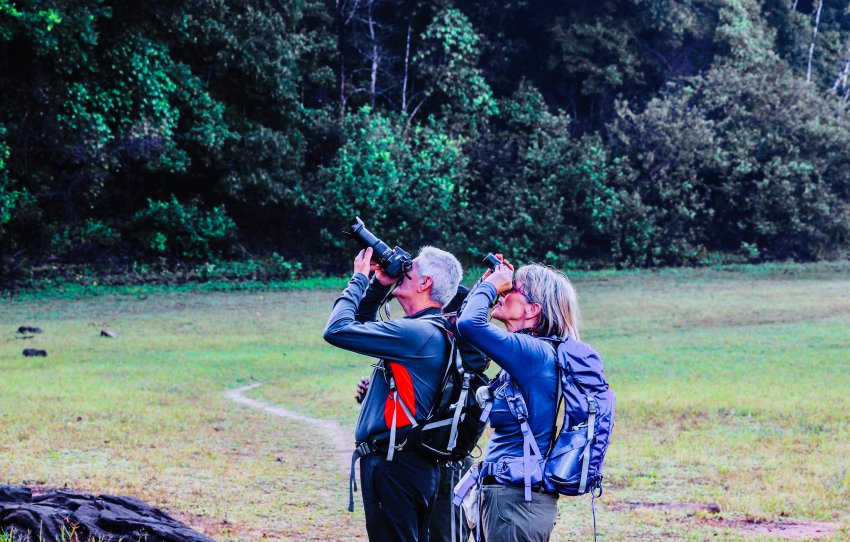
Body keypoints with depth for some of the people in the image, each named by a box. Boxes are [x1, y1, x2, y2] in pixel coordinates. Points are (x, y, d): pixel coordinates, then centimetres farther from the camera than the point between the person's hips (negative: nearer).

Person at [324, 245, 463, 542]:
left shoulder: (418, 332, -18)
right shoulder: (429, 331, 13)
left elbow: (338, 330, -21)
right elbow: (363, 326, 28)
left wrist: (359, 280, -7)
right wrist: (378, 286, 13)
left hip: (395, 467, -10)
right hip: (416, 464, 10)